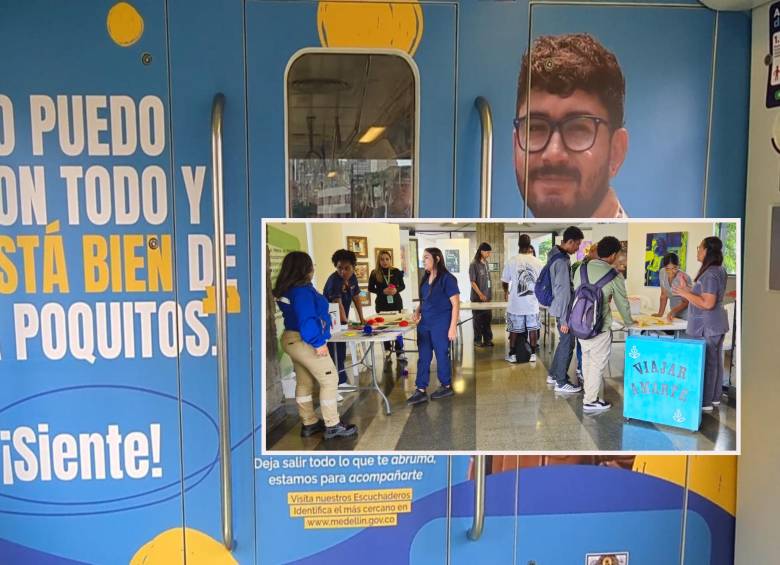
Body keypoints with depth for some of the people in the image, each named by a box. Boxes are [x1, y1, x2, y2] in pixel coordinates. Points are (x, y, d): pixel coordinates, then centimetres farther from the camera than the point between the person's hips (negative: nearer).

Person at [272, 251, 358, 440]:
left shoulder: (284, 289, 8)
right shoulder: (302, 290, -22)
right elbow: (306, 319, -26)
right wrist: (318, 343, -23)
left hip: (292, 339, 10)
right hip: (304, 342, -10)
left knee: (304, 383, 16)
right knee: (329, 380, -2)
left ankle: (309, 423, 23)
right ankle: (332, 426, 2)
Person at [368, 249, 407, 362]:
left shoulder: (396, 271, -2)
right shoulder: (374, 273, -3)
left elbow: (403, 286, 6)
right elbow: (370, 288, 1)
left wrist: (396, 290, -16)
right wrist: (382, 291, -14)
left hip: (396, 303, 0)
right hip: (382, 304, 0)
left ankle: (399, 351, 7)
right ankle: (387, 348, 26)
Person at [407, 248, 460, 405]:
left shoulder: (447, 278, -11)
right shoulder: (426, 278, 9)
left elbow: (456, 304, -12)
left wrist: (453, 327, -16)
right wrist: (417, 311, 0)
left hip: (440, 324, -7)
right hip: (424, 323, 7)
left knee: (441, 355, 5)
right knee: (423, 357, 6)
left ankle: (446, 386, 22)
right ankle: (421, 391, 11)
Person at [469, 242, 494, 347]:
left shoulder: (486, 263, 10)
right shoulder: (474, 264, -10)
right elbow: (472, 282, -13)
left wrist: (490, 295, 14)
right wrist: (480, 294, -20)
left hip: (487, 297, 6)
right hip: (477, 297, -6)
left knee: (488, 319, 9)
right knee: (478, 319, 0)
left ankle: (487, 339, 18)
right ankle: (477, 341, 10)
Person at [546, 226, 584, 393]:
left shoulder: (555, 254, 7)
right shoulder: (562, 261, -24)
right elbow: (563, 292, -24)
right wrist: (564, 319, -21)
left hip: (559, 308, 10)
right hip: (564, 310, -10)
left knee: (564, 342, 20)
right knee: (567, 344, 2)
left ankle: (553, 375, 31)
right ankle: (561, 382, 14)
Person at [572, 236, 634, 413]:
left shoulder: (581, 268, 1)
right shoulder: (614, 276, -9)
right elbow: (622, 302, 2)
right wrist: (629, 322, 20)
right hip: (599, 326, -5)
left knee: (587, 359, 20)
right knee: (598, 363, 6)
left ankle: (590, 392, 32)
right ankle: (591, 401, 12)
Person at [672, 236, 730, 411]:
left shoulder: (710, 274, -21)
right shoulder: (718, 270, 11)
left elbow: (707, 303, -26)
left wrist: (685, 294, -19)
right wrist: (687, 289, 14)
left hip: (707, 327, -10)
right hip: (715, 324, 10)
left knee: (705, 362, -3)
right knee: (715, 361, 16)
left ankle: (705, 402, 4)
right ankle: (714, 397, 27)